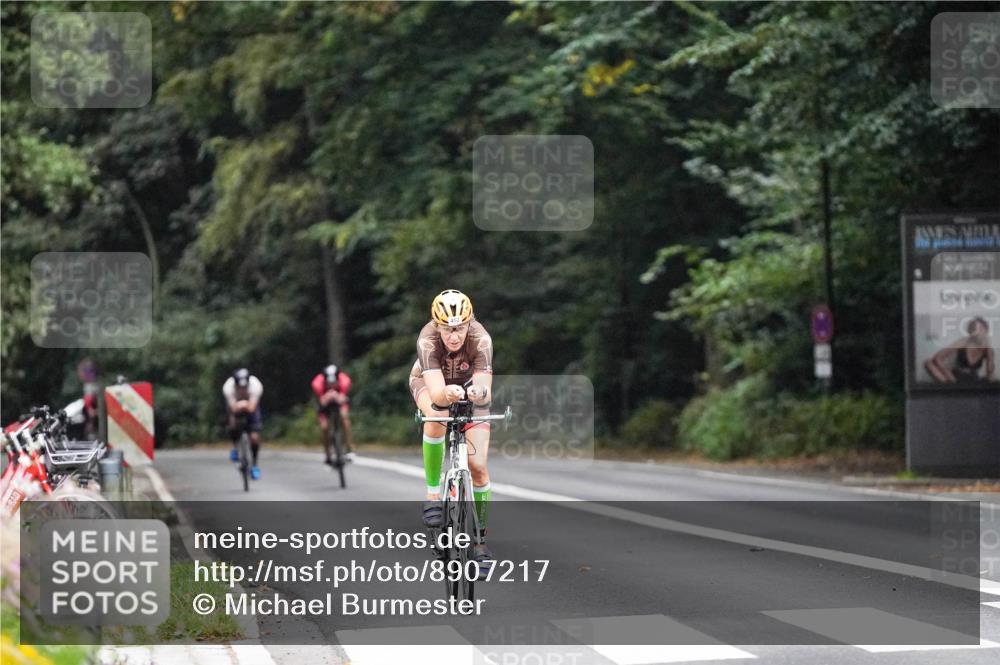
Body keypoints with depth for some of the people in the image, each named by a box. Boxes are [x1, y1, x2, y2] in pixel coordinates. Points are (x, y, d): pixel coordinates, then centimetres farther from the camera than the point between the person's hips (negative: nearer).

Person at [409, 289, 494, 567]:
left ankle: (481, 538, 6)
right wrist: (447, 394, -69)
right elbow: (436, 393, -47)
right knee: (437, 418, -36)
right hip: (429, 382, -1)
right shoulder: (427, 340, -37)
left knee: (478, 466, -10)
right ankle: (433, 494, -18)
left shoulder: (480, 339, -35)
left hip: (469, 385, 1)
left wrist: (479, 392, -65)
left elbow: (485, 392, -42)